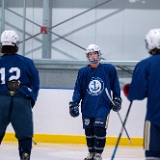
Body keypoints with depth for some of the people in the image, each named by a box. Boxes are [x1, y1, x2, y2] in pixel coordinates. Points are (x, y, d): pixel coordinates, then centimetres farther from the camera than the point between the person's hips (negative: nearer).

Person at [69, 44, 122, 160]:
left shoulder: (109, 69, -2)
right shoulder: (83, 72, 3)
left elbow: (115, 85, 7)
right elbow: (78, 89, 3)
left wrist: (117, 99, 8)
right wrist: (74, 104, -3)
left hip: (103, 105, -3)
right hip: (87, 106, 3)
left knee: (99, 128, -14)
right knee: (89, 130, 8)